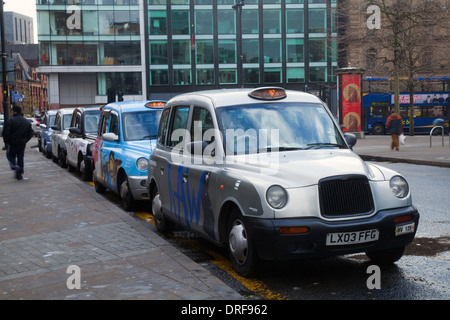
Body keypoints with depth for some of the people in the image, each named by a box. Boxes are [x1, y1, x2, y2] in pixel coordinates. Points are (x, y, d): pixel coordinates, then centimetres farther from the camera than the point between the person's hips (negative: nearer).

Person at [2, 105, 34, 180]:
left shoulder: (10, 120, -11)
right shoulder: (27, 122, 7)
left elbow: (6, 132, -14)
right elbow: (31, 133, 8)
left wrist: (6, 142, -3)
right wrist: (25, 140, 12)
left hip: (12, 143, -4)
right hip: (22, 144, 4)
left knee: (10, 155, 12)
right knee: (20, 158, 11)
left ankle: (15, 167, -11)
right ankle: (19, 174, 11)